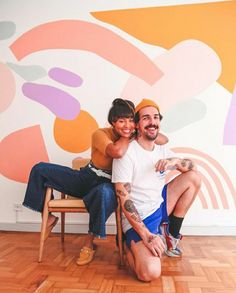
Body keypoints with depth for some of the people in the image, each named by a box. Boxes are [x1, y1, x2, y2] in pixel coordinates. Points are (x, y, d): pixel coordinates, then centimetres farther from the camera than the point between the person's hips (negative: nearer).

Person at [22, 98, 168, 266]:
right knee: (40, 169, -7)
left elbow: (164, 140, -12)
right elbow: (117, 152, -35)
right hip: (86, 177, 2)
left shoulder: (134, 139, -6)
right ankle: (49, 217, 12)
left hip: (108, 184, -1)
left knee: (104, 192, -43)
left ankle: (90, 241, -16)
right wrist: (128, 136, -18)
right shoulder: (100, 134, -15)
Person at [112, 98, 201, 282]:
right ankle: (129, 245, 8)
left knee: (193, 178, -2)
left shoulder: (162, 150, 6)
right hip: (137, 219, -7)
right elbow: (124, 199, -20)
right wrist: (146, 235, -25)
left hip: (160, 208, 7)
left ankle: (171, 234, 8)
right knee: (150, 273, -28)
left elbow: (194, 167, 6)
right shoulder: (126, 152, -17)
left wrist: (176, 161, -18)